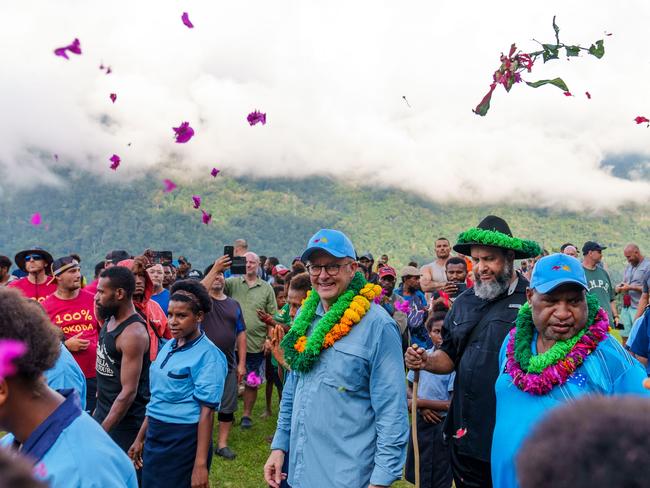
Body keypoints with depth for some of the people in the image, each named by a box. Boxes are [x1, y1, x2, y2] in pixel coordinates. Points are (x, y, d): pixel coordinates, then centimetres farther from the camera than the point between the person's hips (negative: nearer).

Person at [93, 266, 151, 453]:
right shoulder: (110, 320, 3)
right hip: (103, 411, 8)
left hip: (125, 419, -8)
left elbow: (129, 392, -25)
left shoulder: (133, 333, -24)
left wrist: (102, 431, -23)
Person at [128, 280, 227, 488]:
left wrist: (200, 463, -20)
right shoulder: (169, 346, 6)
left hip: (184, 441, -7)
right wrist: (140, 438, 17)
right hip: (156, 436, 7)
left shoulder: (208, 355, -16)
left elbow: (207, 411, -18)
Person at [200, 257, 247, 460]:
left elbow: (241, 334, 9)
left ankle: (222, 444, 23)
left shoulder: (233, 304, 10)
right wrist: (215, 268, -32)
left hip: (229, 364, 4)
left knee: (227, 407, 10)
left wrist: (242, 363, 3)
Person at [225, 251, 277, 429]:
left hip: (256, 344, 0)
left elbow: (272, 317, 2)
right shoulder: (233, 283, 3)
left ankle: (247, 415, 27)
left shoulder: (267, 288, 3)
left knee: (252, 382, 10)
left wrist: (269, 338, -5)